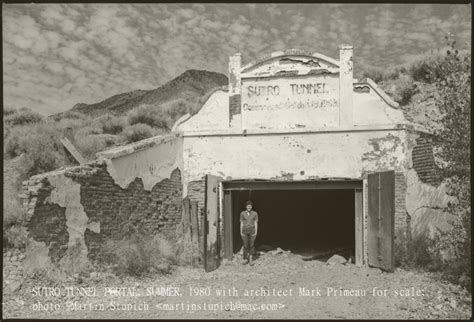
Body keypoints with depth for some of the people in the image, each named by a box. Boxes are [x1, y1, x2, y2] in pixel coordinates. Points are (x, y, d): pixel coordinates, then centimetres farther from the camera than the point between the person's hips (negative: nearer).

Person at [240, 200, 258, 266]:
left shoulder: (255, 213, 1)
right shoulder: (242, 213, 2)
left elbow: (256, 223, 0)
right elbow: (241, 223, 3)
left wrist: (256, 232, -6)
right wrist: (241, 232, -2)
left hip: (252, 231, 0)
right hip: (245, 231, 1)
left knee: (251, 245, -2)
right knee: (245, 245, 1)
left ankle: (251, 259, 10)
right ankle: (246, 259, 12)